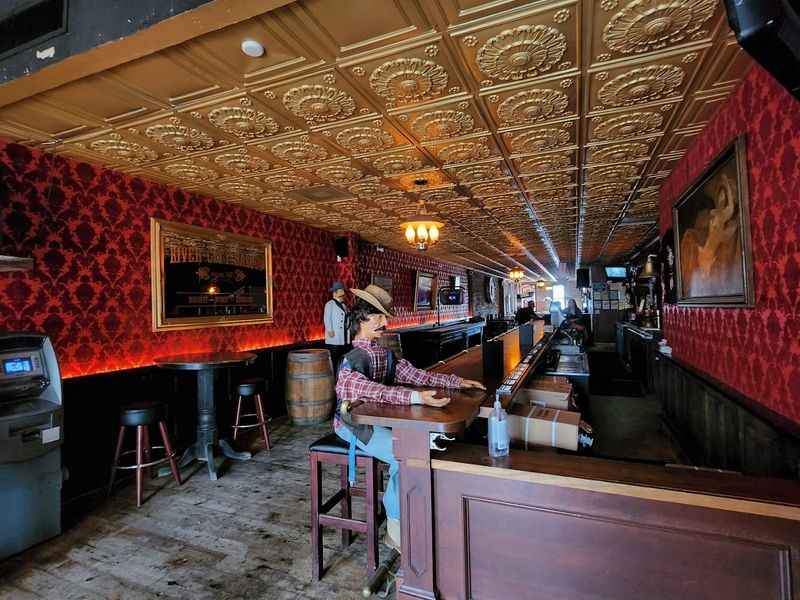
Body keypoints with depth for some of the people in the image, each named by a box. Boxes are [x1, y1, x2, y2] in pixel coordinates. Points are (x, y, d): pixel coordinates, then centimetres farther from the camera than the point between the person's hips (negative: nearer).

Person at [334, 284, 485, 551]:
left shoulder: (384, 353, 7)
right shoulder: (353, 357, -19)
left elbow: (415, 374, 6)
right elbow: (368, 390, -37)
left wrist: (456, 381, -1)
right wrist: (416, 398, -48)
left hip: (380, 418, 8)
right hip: (355, 422, -7)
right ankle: (396, 528, -4)